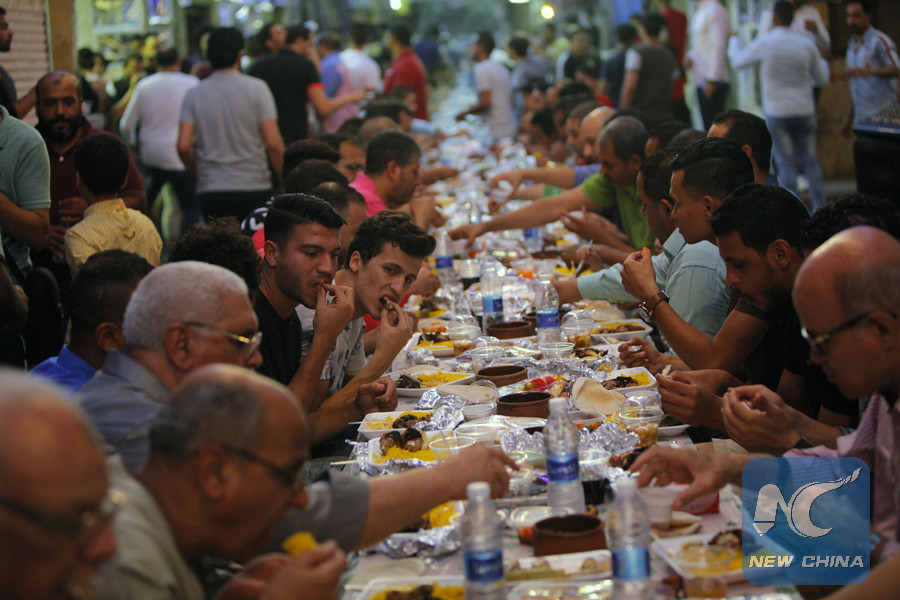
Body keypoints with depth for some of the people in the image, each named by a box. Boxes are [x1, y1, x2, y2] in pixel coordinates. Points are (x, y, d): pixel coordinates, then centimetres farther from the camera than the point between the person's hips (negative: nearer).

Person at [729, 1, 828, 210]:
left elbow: (737, 62, 9)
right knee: (810, 160, 8)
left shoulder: (764, 42, -7)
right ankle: (820, 208, 6)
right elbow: (822, 79, 8)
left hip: (777, 112, -2)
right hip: (804, 110, 2)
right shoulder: (806, 43, 0)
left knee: (786, 162, 1)